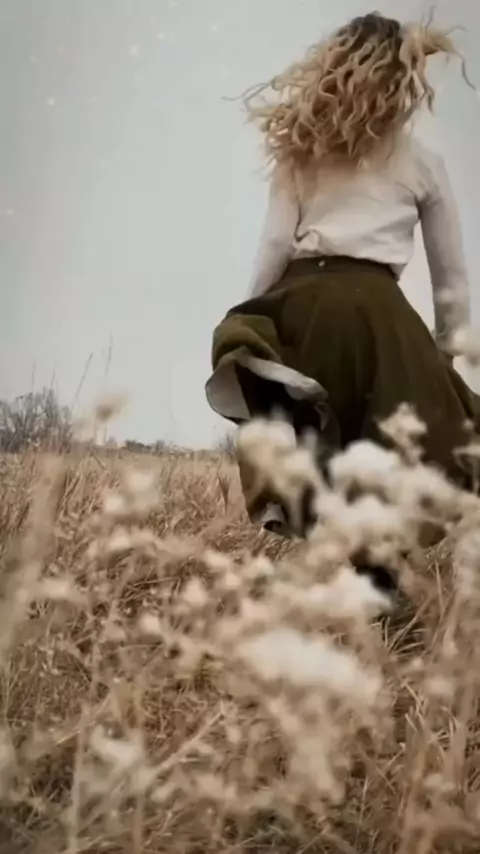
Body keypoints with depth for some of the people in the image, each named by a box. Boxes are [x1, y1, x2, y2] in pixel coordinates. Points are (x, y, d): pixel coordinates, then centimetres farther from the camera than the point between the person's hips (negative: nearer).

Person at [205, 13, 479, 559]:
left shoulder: (303, 151, 20)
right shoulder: (422, 164, 17)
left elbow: (275, 244, 8)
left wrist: (251, 326, 12)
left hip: (299, 302, 3)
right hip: (374, 307, -2)